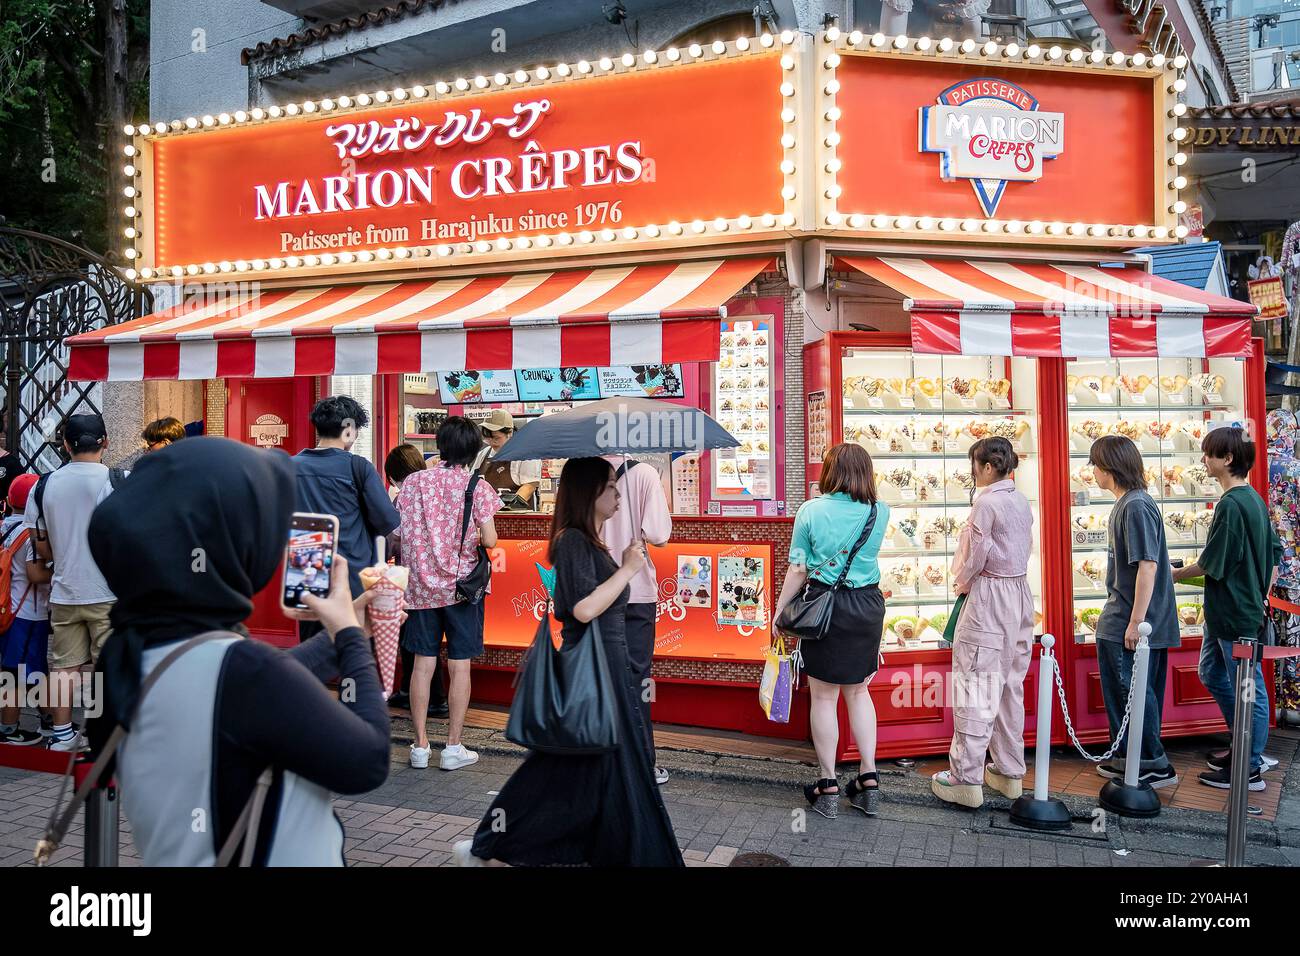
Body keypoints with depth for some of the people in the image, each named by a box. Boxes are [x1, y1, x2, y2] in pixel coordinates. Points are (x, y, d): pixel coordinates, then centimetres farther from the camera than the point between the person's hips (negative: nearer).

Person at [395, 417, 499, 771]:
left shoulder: (413, 482, 0)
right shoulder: (477, 487, -7)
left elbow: (397, 532, 0)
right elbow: (489, 540, -11)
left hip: (421, 586, 3)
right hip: (461, 585, -2)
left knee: (423, 663, 9)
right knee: (459, 666, 5)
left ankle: (420, 746, 16)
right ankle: (453, 747, 11)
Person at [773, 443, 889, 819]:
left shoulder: (811, 510, -8)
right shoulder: (880, 512, 0)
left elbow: (798, 571, -7)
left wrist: (779, 609, 6)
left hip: (825, 606, -3)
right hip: (868, 605, 3)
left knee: (824, 698, 7)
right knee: (858, 691, 19)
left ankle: (828, 788, 15)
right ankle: (869, 780, 21)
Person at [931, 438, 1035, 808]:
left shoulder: (986, 503, -16)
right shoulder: (1022, 502, 10)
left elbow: (975, 556, -15)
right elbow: (1024, 548, 13)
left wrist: (962, 583, 5)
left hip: (989, 598, -9)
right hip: (1021, 596, 9)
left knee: (975, 687, -4)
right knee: (1010, 685, 14)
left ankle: (967, 777, 0)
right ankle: (1009, 771, 23)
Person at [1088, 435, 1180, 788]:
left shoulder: (1137, 506, -19)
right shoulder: (1123, 505, 11)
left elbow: (1147, 566, -22)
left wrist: (1136, 622, -21)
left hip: (1134, 625, -10)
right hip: (1116, 622, 10)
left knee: (1137, 693, 1)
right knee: (1117, 691, 17)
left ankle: (1156, 766, 13)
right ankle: (1127, 759, 29)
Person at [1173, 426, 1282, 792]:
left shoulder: (1230, 505, -21)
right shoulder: (1253, 498, 10)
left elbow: (1212, 564, -18)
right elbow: (1274, 552, 16)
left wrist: (1174, 575, -3)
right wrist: (1262, 593, 17)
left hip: (1237, 614, -10)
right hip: (1224, 612, 10)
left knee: (1248, 689, 2)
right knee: (1211, 673, 21)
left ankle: (1250, 770, 14)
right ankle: (1247, 743, 32)